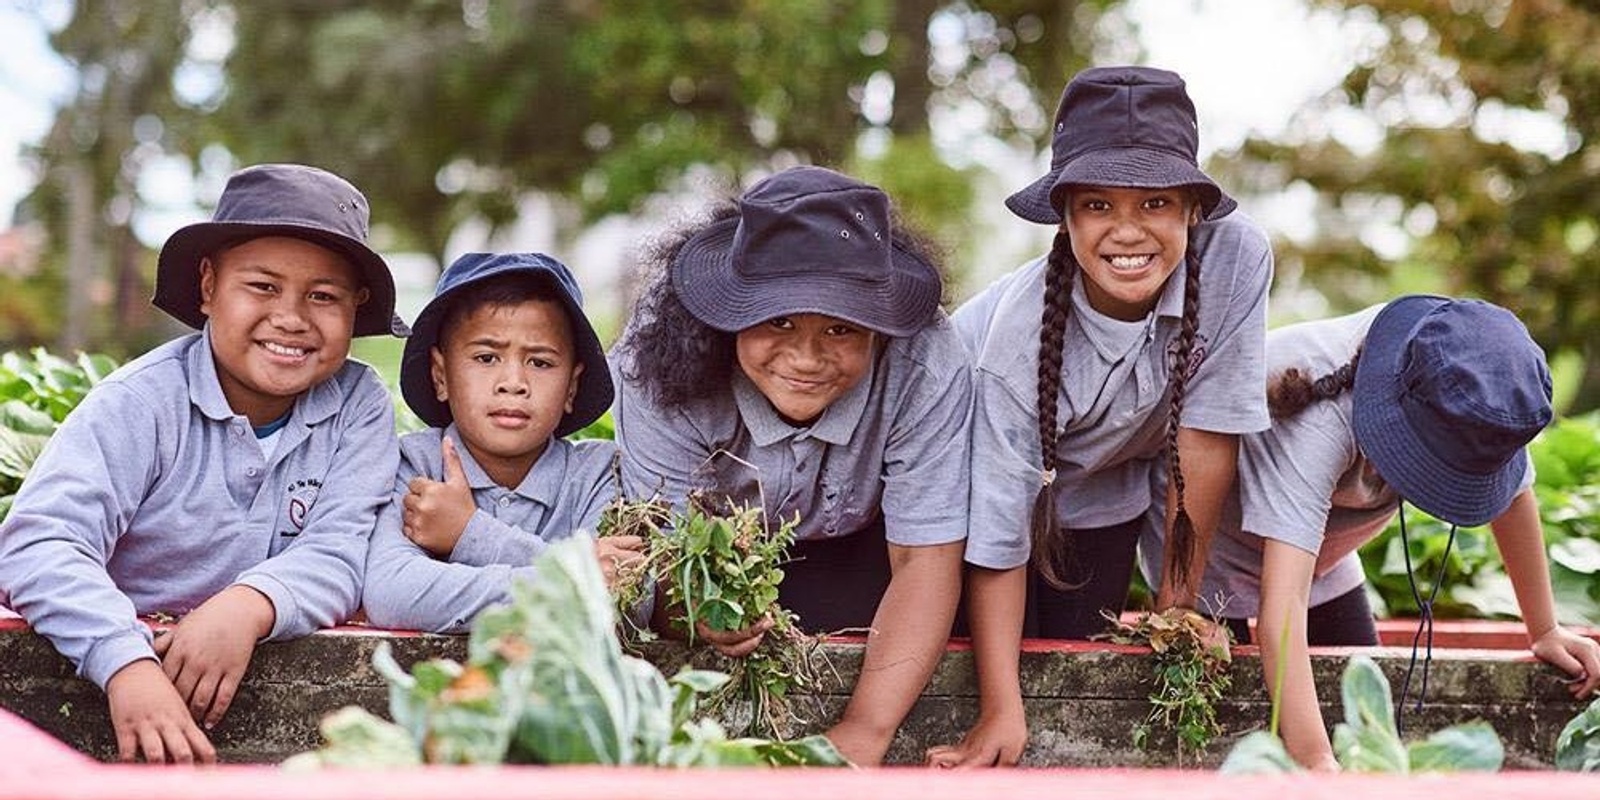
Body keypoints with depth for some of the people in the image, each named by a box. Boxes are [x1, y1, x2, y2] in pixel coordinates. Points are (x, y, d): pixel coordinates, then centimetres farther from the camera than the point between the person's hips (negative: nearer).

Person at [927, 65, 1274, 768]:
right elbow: (997, 533, -32)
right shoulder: (1020, 333, -37)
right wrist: (1001, 711, -34)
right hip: (978, 466, -3)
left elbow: (1205, 433, -21)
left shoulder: (1235, 257, -32)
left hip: (1109, 488, 3)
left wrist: (1177, 601, -15)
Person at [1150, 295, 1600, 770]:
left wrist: (1545, 633, -1)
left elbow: (1513, 492, -5)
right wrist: (1315, 761, -57)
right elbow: (1281, 604, -50)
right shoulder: (1320, 426, -44)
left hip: (1319, 547, 6)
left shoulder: (1474, 405, -26)